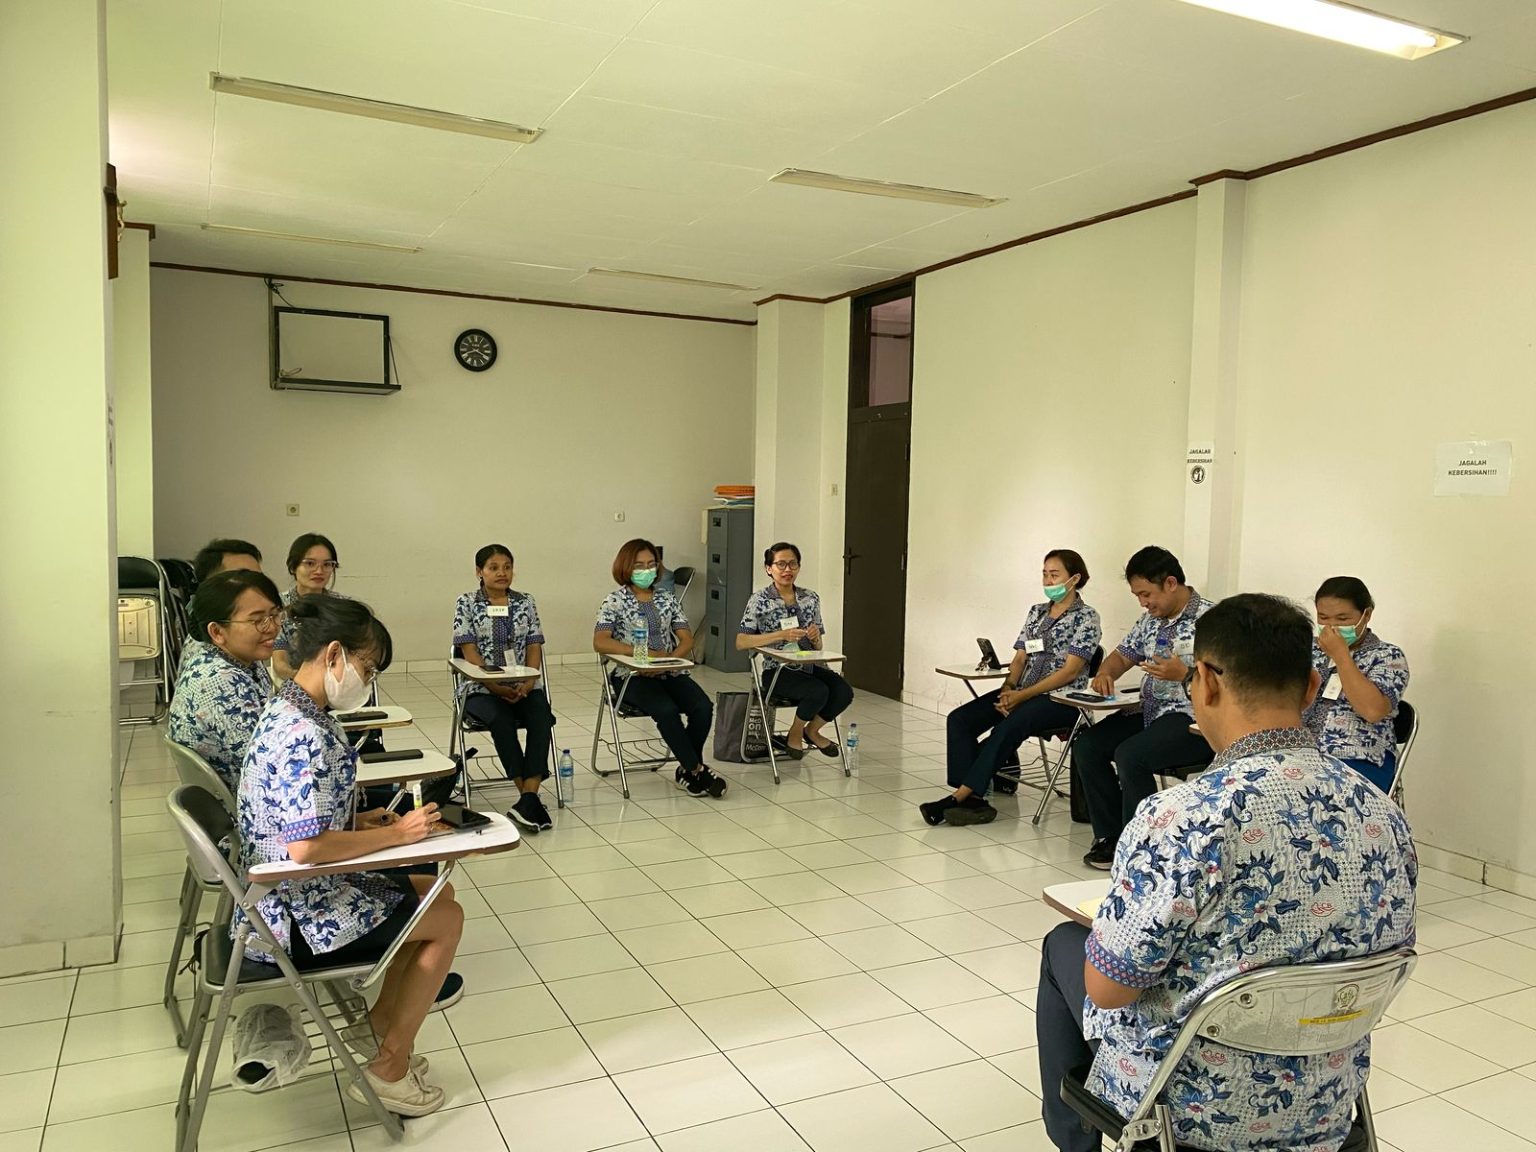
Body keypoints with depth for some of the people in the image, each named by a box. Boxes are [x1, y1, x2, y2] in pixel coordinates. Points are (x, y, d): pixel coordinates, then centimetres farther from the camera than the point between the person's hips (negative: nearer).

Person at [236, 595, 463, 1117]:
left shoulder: (293, 712, 4)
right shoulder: (303, 734, -28)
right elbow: (305, 847, -33)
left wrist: (361, 821, 2)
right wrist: (395, 834, -22)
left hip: (298, 892, 9)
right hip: (297, 918, -9)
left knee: (437, 891, 17)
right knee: (448, 918, 3)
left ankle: (380, 1024, 27)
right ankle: (389, 1069, 12)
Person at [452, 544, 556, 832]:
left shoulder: (525, 602, 12)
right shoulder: (467, 603, 4)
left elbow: (534, 647, 8)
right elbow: (469, 651, -4)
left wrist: (528, 682, -11)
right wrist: (496, 686, -16)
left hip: (523, 685, 3)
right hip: (481, 688, -2)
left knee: (541, 716, -30)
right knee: (501, 720, -34)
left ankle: (528, 797, -35)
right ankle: (529, 797, -28)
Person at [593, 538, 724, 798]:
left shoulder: (667, 599, 13)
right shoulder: (616, 601, 0)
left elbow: (687, 640, 8)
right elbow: (600, 642, -13)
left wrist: (668, 660, -13)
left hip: (670, 672, 4)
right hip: (633, 676, -4)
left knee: (703, 706, -23)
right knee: (667, 709, -32)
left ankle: (687, 771, -5)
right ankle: (697, 769, -15)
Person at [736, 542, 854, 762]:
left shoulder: (810, 598, 10)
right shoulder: (759, 600, -3)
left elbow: (818, 647, 15)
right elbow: (740, 643, -11)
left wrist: (816, 637, -11)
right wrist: (782, 635, -20)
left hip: (808, 666, 5)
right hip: (776, 669, -5)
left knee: (844, 692, -22)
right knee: (819, 691, -30)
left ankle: (812, 730, 8)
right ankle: (795, 734, 1)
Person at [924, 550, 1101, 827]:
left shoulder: (1086, 618, -2)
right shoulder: (1036, 612, 17)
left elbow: (1070, 671, -12)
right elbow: (1020, 659, 14)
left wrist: (1022, 695, -18)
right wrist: (1008, 688, -8)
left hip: (1060, 699, -7)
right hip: (1021, 694, 7)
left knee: (1008, 727, -35)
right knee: (959, 719, -16)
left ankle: (958, 797, -33)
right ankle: (974, 799, -25)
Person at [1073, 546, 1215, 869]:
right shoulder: (1152, 619, 13)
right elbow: (1123, 655, 21)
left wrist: (1184, 673, -27)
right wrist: (1105, 673, 0)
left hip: (1194, 721, -9)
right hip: (1152, 714, 9)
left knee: (1130, 755, -29)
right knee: (1086, 745, -5)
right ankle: (1110, 837, 3)